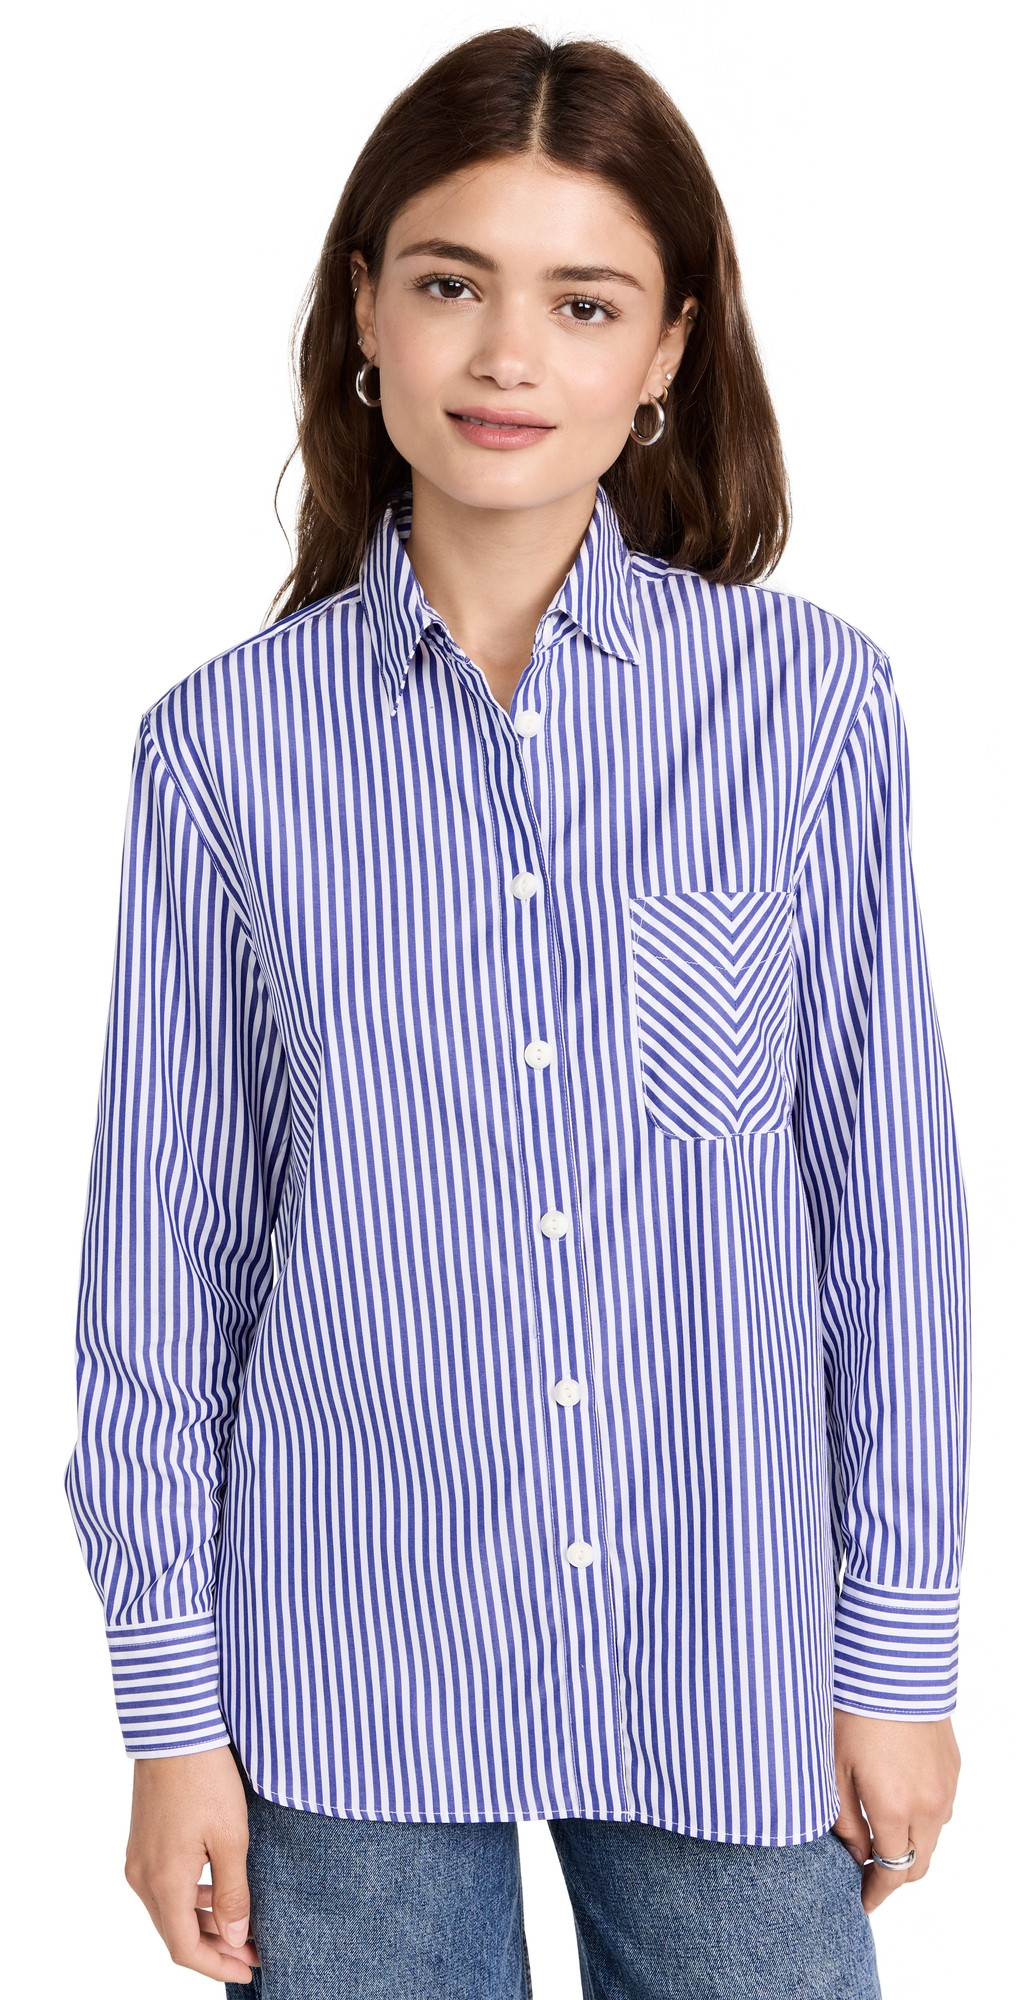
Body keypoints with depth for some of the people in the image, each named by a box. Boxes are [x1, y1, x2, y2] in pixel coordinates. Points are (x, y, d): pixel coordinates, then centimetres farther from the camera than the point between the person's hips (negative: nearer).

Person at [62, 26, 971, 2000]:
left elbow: (885, 1184, 0)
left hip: (729, 1656, 0)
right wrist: (169, 1701, 3)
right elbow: (169, 1239, 1)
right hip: (348, 1676, 0)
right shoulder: (228, 744, -3)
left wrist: (900, 1641, 3)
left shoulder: (811, 703, -4)